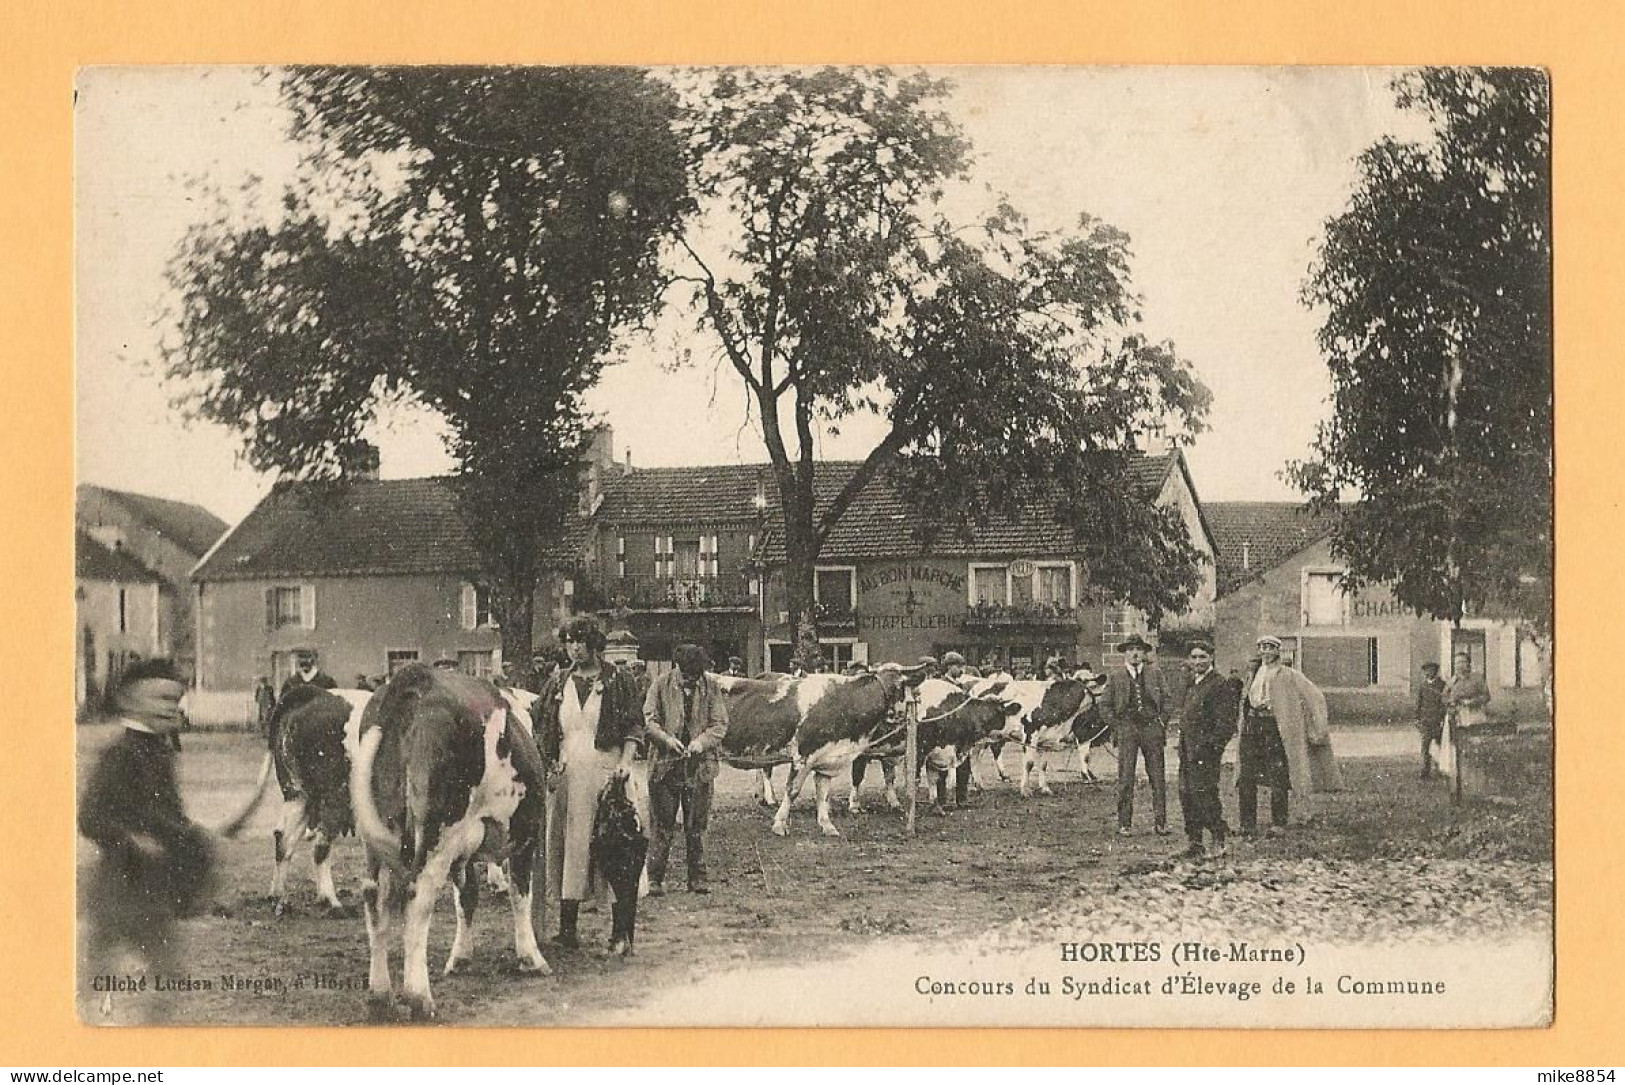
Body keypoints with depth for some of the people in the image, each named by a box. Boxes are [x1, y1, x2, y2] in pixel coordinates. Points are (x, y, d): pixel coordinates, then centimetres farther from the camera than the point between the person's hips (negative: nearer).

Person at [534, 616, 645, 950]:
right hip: (566, 775, 3)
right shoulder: (557, 684, 14)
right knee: (567, 846, 0)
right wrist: (549, 765, 3)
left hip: (606, 774, -3)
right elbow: (541, 731, 16)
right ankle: (567, 927, 2)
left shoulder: (618, 681, 5)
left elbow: (634, 727, 2)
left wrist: (626, 760, -12)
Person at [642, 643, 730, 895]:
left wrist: (702, 741, -14)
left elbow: (720, 724, 3)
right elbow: (648, 720, -2)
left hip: (701, 765, 1)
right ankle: (654, 877, 3)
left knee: (697, 825, 7)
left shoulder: (711, 686, 3)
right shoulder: (662, 685, 0)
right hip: (667, 764, -1)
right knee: (663, 823, -1)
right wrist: (667, 739, -17)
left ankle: (698, 877, 15)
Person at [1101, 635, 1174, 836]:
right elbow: (1105, 705, 9)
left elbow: (1166, 701, 14)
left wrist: (1162, 724, 4)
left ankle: (1160, 823, 6)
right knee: (1125, 779, -4)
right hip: (1127, 728, -1)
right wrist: (1117, 727, 1)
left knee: (1158, 778, 0)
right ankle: (1124, 824, 1)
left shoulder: (1155, 674, 9)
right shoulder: (1115, 676, 6)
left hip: (1152, 728, 1)